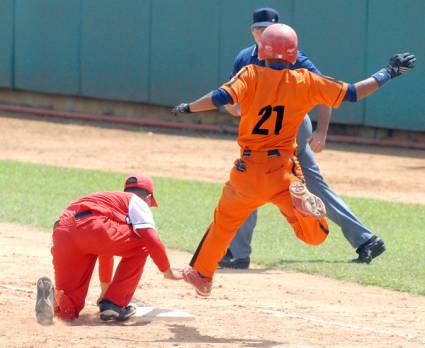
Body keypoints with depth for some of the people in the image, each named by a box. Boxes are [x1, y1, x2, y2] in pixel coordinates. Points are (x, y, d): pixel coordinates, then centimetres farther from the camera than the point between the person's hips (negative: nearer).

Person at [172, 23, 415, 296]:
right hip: (283, 170, -1)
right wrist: (387, 74, 11)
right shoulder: (305, 81, -1)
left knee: (224, 221, 25)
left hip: (248, 171, 1)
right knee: (316, 235, -2)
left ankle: (201, 274, 34)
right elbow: (353, 93, 0)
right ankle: (301, 198, -31)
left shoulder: (252, 74, -5)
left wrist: (188, 108, -5)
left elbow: (221, 97, -21)